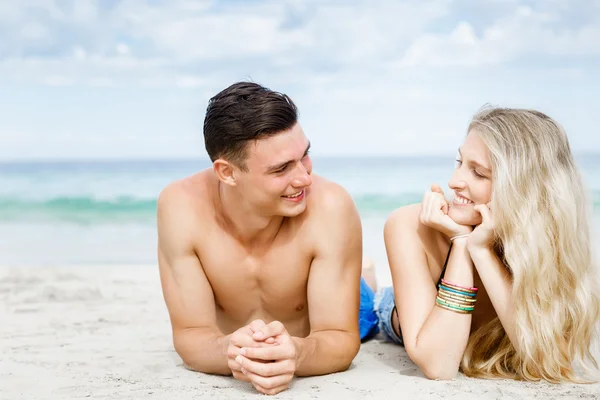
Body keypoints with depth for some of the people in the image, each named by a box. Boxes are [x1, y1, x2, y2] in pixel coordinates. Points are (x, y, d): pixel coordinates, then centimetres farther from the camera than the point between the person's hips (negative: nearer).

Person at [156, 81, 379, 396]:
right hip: (229, 328, 1)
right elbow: (189, 335, -33)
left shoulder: (330, 207, -42)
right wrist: (230, 351, -57)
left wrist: (297, 353, -61)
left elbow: (341, 339, -37)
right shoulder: (182, 207, -38)